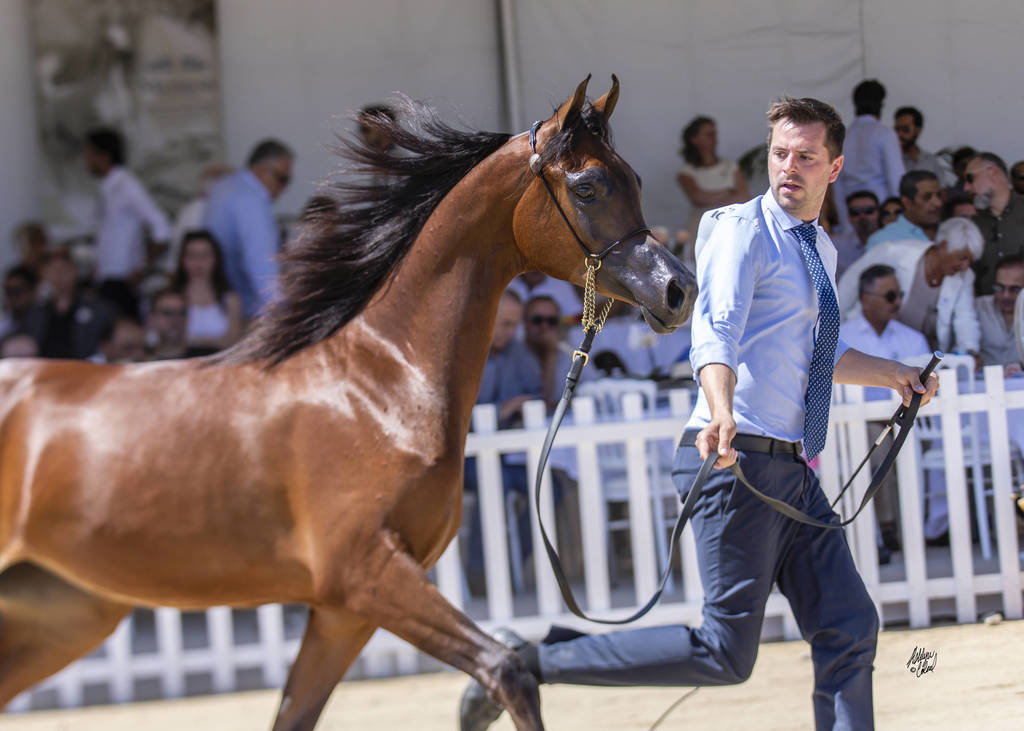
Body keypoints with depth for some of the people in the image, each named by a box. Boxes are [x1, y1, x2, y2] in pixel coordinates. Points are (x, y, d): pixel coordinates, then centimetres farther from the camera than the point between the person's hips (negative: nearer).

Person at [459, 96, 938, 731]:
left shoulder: (821, 250, 21)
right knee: (727, 654, -13)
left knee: (850, 631, 3)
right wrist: (722, 413, -43)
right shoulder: (744, 230, -7)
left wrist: (892, 375, 29)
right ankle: (532, 662, -9)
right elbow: (716, 333, -25)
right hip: (739, 463, -9)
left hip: (793, 472, 9)